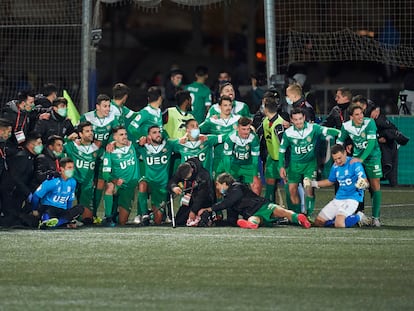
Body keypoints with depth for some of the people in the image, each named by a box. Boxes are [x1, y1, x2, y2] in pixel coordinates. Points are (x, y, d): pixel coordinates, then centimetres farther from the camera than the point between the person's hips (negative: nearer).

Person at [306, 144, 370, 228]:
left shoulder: (354, 163, -15)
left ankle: (358, 217, -1)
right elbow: (330, 181, 25)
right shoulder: (335, 166, 6)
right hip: (338, 198, 7)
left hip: (352, 198, -7)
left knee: (339, 224, -29)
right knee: (318, 223, 3)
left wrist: (362, 184, -43)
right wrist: (313, 183, 17)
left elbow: (366, 182, -20)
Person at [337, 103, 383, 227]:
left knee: (375, 185, -5)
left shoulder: (369, 123, -21)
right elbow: (339, 142, 5)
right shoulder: (346, 126, -10)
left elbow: (372, 143, -26)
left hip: (372, 156, -3)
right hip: (357, 157, 3)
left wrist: (361, 159, -31)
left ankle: (375, 217, 0)